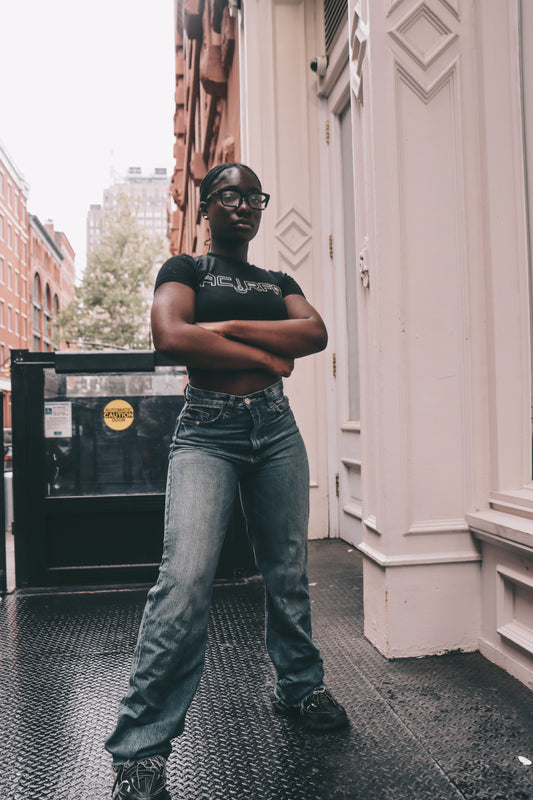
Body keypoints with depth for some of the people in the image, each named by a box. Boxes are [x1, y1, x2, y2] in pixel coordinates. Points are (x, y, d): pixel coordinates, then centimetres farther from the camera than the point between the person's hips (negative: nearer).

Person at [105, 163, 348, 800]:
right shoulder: (184, 269, 8)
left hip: (276, 428, 5)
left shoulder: (278, 281, 20)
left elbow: (316, 333, 0)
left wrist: (230, 327, -9)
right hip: (206, 431, -4)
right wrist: (268, 356, -8)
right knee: (186, 576, -17)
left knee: (288, 570, 9)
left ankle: (299, 688, 32)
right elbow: (171, 337, -13)